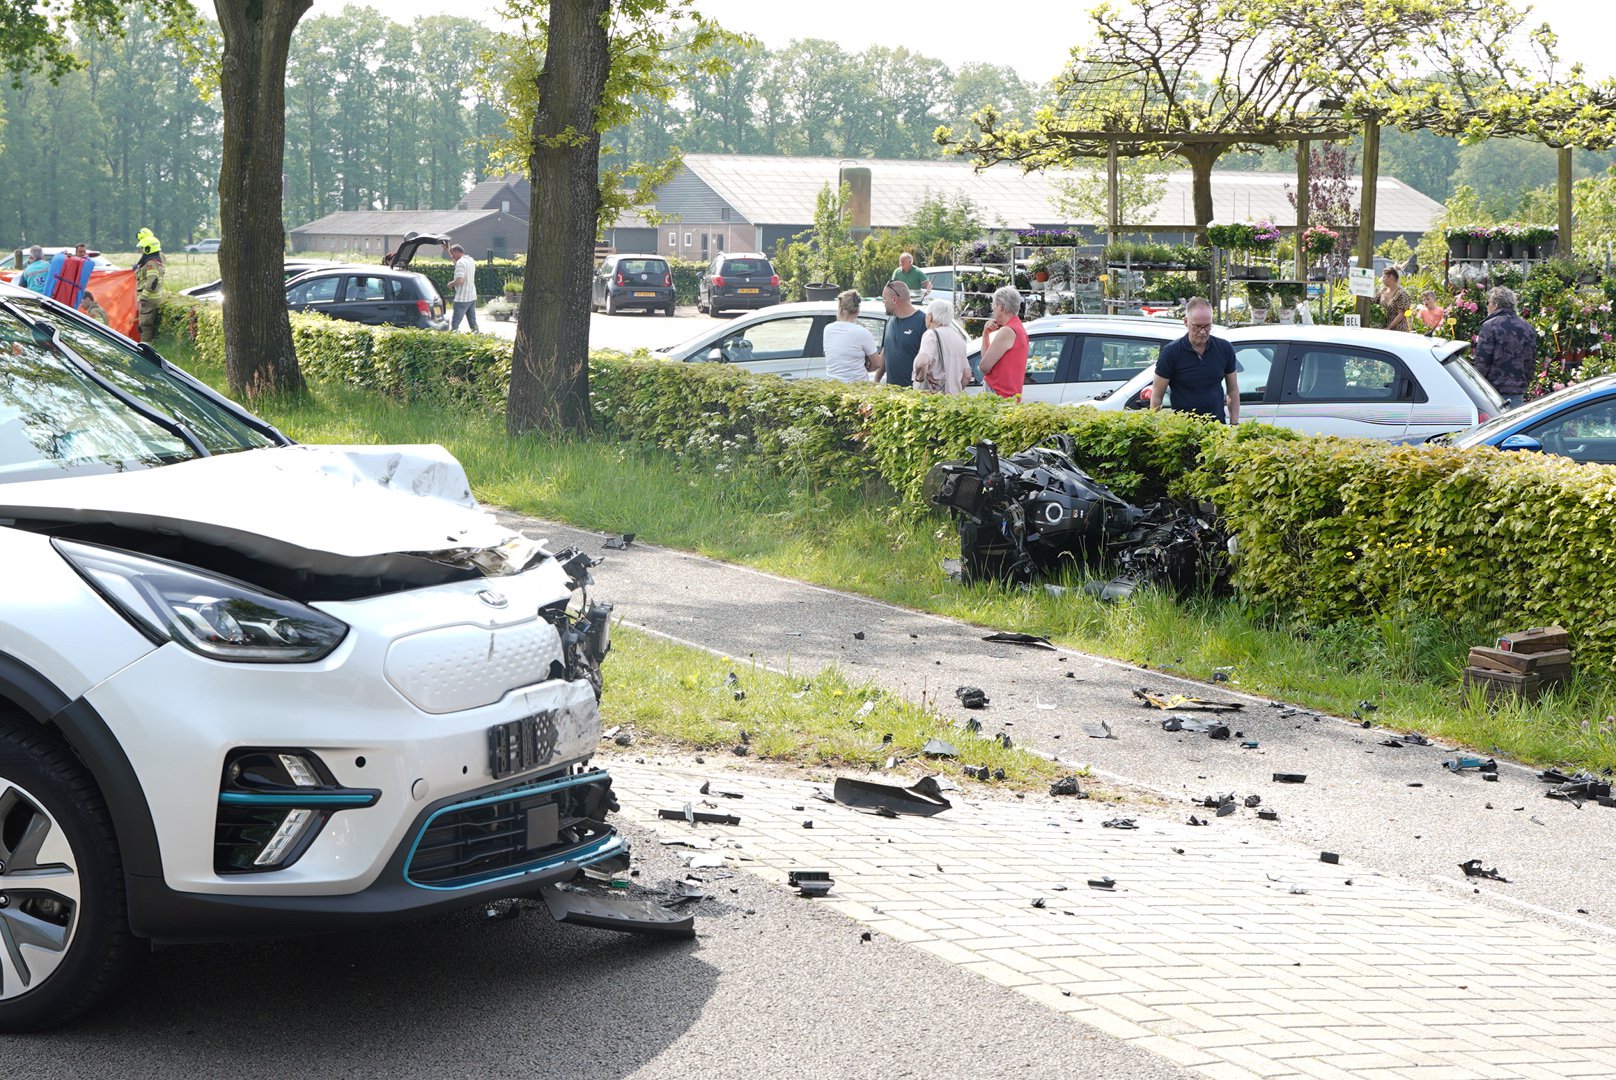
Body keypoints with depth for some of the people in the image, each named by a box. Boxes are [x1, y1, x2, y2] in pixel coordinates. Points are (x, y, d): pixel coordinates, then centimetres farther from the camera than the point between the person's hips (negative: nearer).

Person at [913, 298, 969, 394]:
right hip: (955, 396, 7)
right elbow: (967, 375, 18)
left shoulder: (932, 334, -8)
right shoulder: (958, 337, 17)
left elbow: (921, 362, -28)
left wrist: (920, 378, -11)